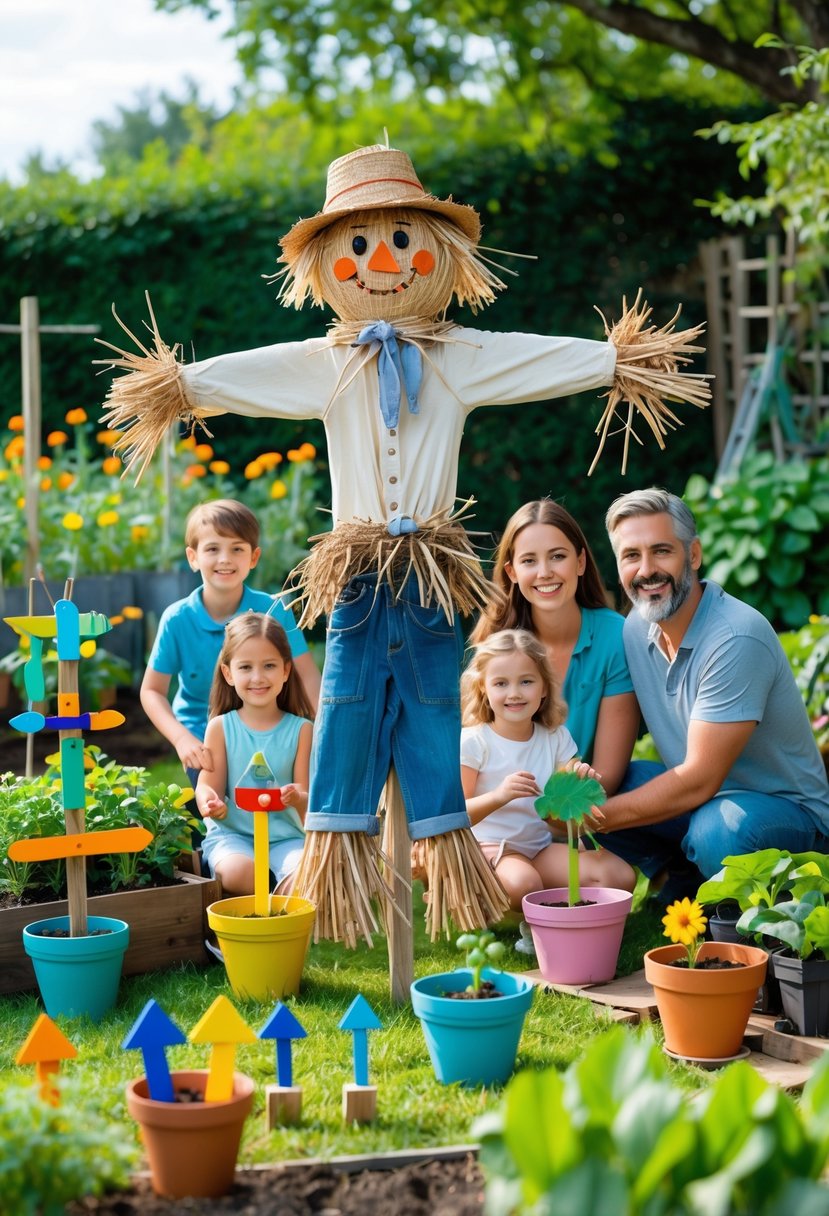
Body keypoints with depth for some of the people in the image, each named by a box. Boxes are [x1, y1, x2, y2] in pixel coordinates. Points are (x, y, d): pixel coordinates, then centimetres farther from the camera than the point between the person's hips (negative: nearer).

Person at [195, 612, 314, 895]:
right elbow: (208, 785, -2)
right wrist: (211, 803, -28)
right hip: (232, 834, 0)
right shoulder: (220, 727, 3)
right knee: (239, 872, -34)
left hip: (287, 836, 0)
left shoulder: (301, 730, 4)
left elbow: (307, 797, -1)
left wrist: (297, 799, -28)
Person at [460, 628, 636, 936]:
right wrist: (499, 796, -29)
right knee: (523, 883, -39)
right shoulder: (472, 741, -7)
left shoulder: (556, 738, 6)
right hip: (488, 848, -5)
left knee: (620, 876, -16)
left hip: (541, 846, 5)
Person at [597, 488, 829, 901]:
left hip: (786, 809, -7)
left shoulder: (737, 639, -25)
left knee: (716, 828, -38)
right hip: (697, 796, 7)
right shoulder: (637, 628, -2)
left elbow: (699, 782, -26)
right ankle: (686, 877, 9)